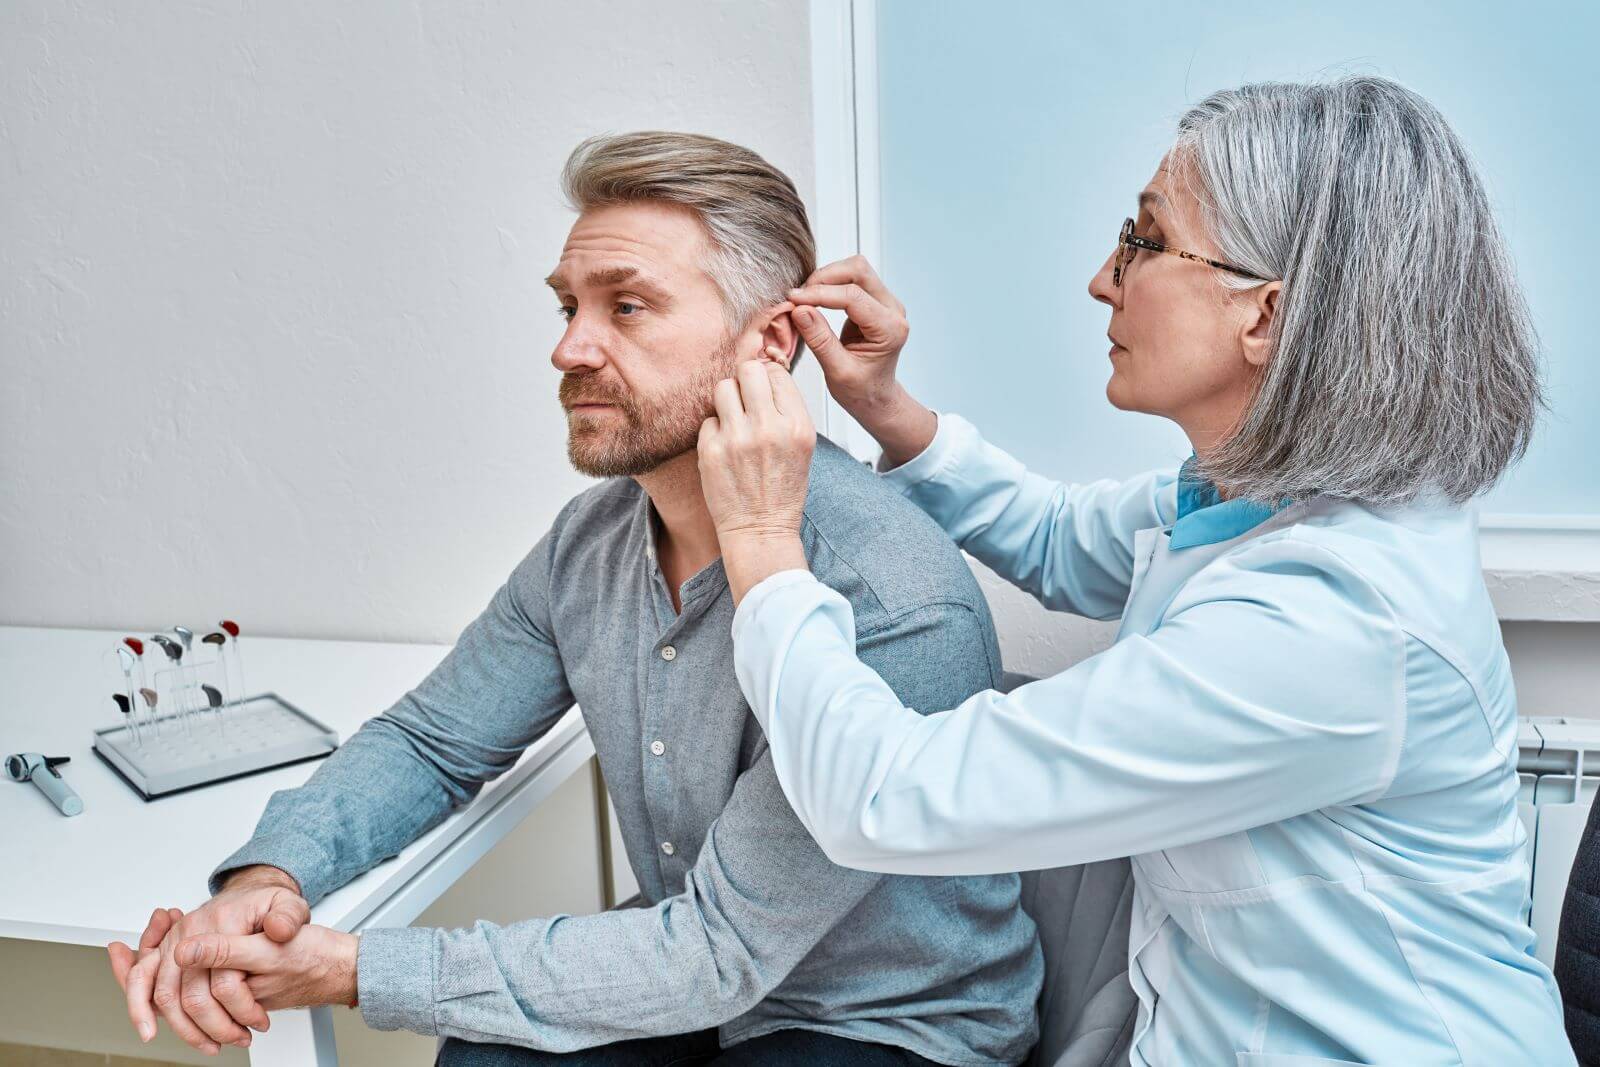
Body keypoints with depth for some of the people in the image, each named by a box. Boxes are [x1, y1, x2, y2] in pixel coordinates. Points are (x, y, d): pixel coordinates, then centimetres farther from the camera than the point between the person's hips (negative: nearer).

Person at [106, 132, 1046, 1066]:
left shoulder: (895, 607, -30)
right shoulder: (594, 540, -5)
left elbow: (715, 952, -27)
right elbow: (432, 741, 5)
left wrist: (351, 970, -27)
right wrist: (266, 877, -15)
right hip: (691, 988, 6)